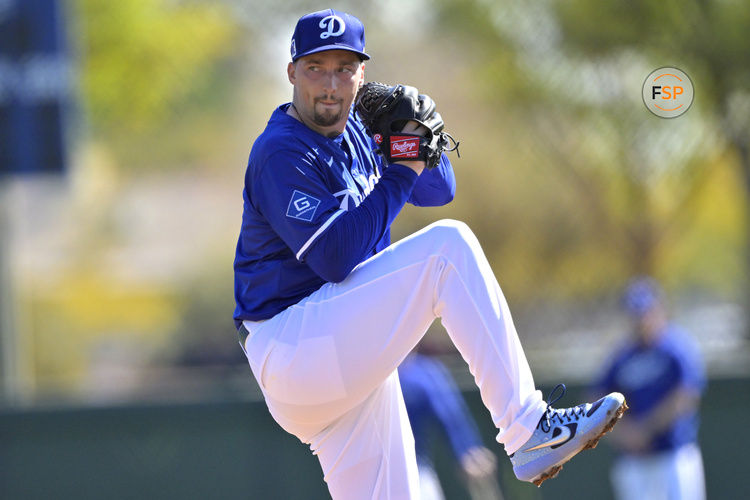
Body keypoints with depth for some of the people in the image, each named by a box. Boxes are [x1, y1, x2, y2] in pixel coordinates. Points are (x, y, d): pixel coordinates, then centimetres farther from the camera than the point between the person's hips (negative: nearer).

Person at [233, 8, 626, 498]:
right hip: (291, 348, -9)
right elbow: (334, 257, -23)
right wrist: (401, 172, -17)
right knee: (448, 245, -20)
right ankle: (528, 430, -25)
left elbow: (438, 190, 20)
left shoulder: (355, 130, 15)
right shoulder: (282, 154, -13)